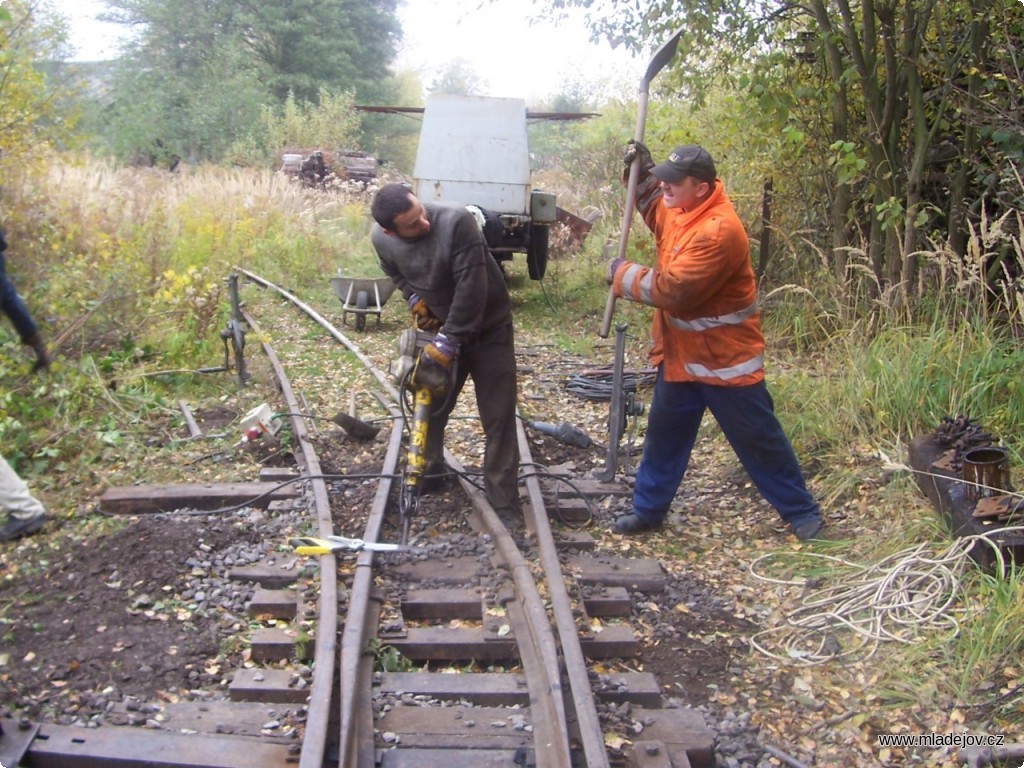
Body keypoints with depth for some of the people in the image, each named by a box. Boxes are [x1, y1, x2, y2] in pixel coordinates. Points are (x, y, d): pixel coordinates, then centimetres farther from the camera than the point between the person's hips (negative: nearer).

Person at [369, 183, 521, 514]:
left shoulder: (457, 221, -32)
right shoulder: (380, 238, -14)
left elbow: (471, 287, -32)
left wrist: (448, 342, -30)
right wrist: (413, 297, -5)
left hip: (488, 327, -4)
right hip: (440, 327, 5)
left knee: (498, 416, -3)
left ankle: (503, 500, 6)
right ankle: (426, 472, 38)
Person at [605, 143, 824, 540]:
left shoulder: (718, 231, -27)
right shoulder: (681, 210, 2)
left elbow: (672, 289, -29)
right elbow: (656, 212, 27)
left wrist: (622, 273, -15)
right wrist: (641, 174, 10)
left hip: (725, 358, -8)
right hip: (680, 354, 9)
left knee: (759, 439, 5)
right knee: (664, 433, 15)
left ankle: (802, 511, 22)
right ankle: (648, 509, 28)